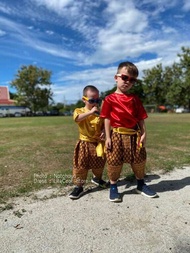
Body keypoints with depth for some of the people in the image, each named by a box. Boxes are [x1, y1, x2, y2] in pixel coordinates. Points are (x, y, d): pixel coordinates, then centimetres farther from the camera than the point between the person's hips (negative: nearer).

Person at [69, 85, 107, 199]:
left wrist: (104, 132, -12)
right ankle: (79, 187, 17)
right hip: (85, 143, -3)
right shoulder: (80, 111, -9)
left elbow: (104, 125, 9)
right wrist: (90, 112, -36)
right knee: (81, 166, 1)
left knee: (99, 164, 19)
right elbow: (77, 118, -33)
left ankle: (97, 178, 47)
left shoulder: (100, 112, 2)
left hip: (98, 143, 4)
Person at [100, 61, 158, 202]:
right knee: (115, 162, 4)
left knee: (139, 161, 14)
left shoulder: (135, 99, 8)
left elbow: (141, 118, 7)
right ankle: (113, 186, 24)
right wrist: (108, 137, -9)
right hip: (117, 135, -3)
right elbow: (107, 119, -5)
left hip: (135, 135, 4)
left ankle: (141, 185, 36)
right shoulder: (110, 99, -3)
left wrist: (143, 134, 0)